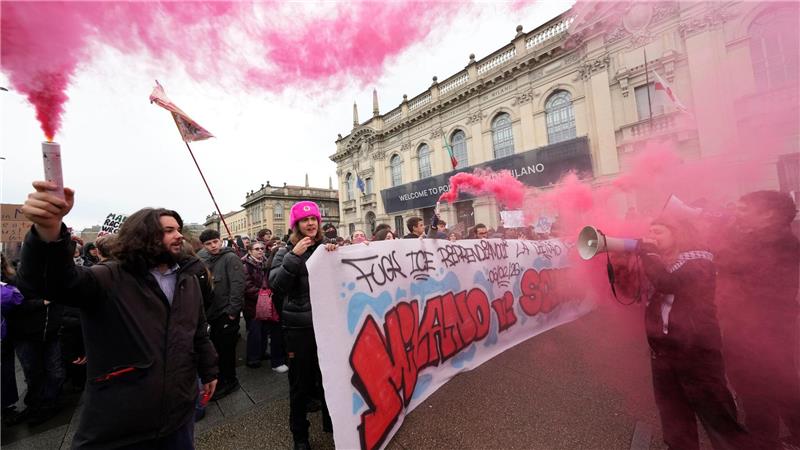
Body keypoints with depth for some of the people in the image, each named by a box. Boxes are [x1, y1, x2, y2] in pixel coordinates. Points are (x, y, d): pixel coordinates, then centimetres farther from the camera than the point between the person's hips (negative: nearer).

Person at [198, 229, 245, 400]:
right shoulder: (205, 259, 10)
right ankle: (221, 378, 38)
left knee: (225, 348, 3)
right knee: (216, 346, 20)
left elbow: (237, 285, -20)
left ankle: (230, 381, 22)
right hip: (213, 312, 8)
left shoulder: (230, 257, -14)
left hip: (227, 313, -8)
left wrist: (232, 310, -21)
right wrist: (205, 309, 8)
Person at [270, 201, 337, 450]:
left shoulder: (327, 247, 2)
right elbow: (276, 285, -15)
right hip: (299, 327, -2)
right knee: (300, 383, 12)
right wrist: (294, 256, -24)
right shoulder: (286, 252, -2)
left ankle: (331, 423, 43)